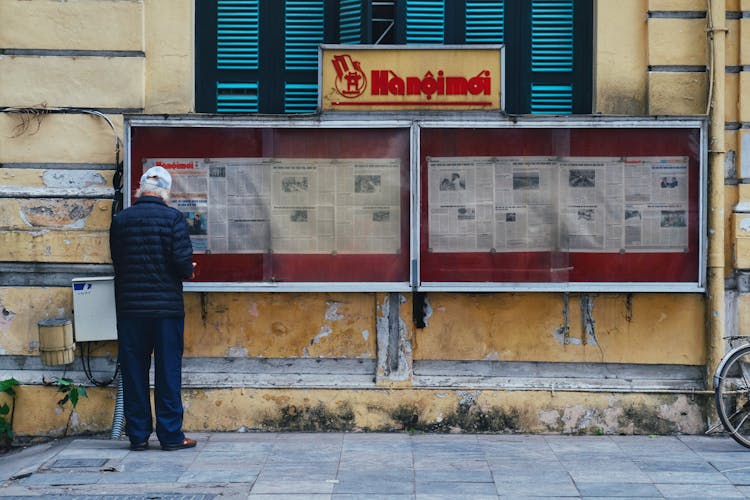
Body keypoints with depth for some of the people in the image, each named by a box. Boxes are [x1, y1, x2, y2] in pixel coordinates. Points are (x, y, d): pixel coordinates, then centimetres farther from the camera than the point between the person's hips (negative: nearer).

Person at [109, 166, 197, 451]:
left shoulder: (120, 220, 3)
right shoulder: (173, 218, -6)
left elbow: (116, 263, 7)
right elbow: (183, 262, -12)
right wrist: (188, 272, 10)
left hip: (130, 307, 3)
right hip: (167, 306, -2)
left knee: (133, 371, 8)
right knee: (168, 371, 5)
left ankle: (138, 435, 12)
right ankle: (170, 435, 7)